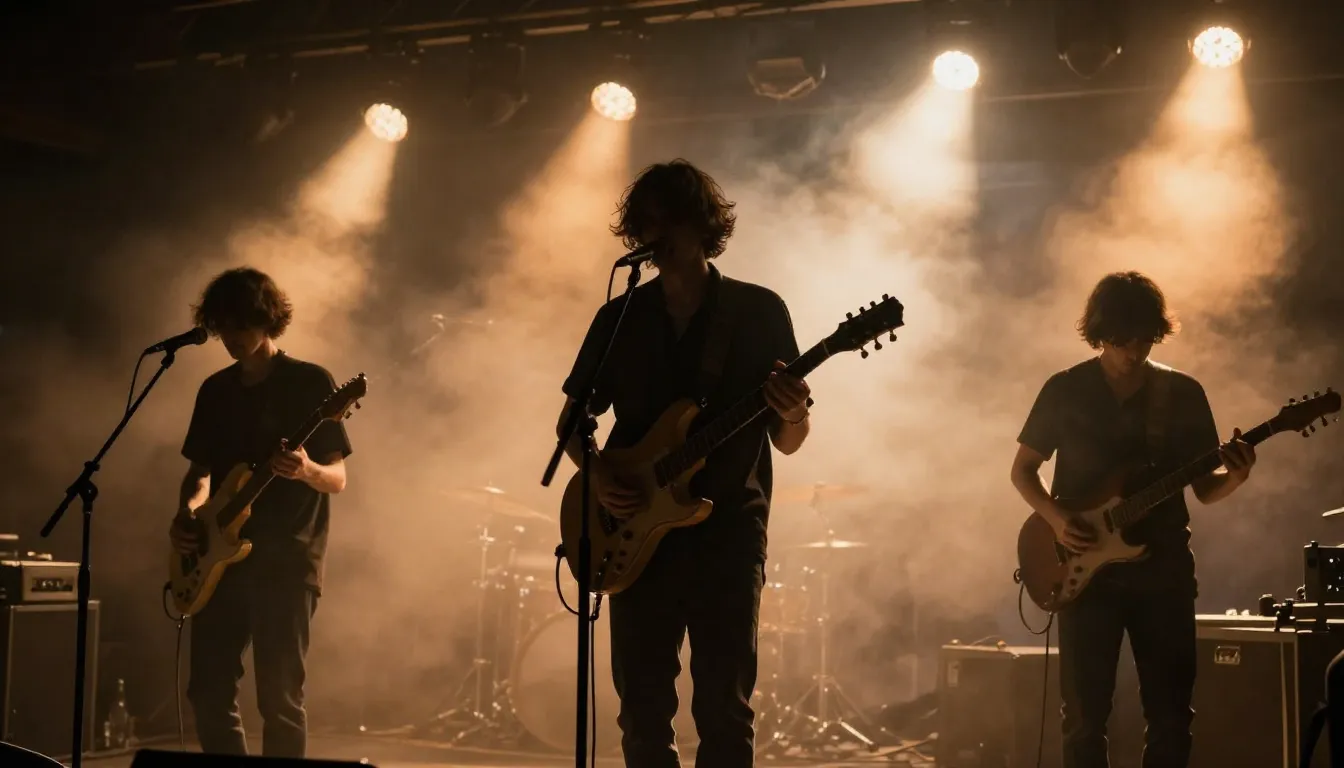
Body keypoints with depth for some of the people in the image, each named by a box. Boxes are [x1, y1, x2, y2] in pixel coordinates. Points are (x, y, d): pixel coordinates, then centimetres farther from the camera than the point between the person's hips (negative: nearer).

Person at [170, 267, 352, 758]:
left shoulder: (310, 383, -2)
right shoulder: (215, 390, 13)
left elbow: (337, 479, -5)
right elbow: (200, 471, 19)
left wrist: (306, 470, -27)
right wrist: (187, 513, -2)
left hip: (286, 561, -5)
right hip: (221, 558, 5)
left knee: (280, 696, -6)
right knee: (209, 692, 4)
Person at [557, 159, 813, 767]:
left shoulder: (759, 311, 1)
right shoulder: (619, 318, 7)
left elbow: (788, 442, 3)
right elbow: (572, 417, 13)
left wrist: (792, 415, -20)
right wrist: (598, 475, -6)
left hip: (727, 534, -2)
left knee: (724, 710, -2)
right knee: (642, 711, 5)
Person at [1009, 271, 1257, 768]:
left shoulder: (1183, 393, 5)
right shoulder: (1065, 390, 0)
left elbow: (1205, 488, 7)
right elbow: (1022, 469, 7)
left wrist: (1235, 477, -16)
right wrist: (1056, 519, -11)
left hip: (1163, 568, 2)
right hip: (1086, 570, -2)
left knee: (1171, 715, 3)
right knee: (1085, 717, -1)